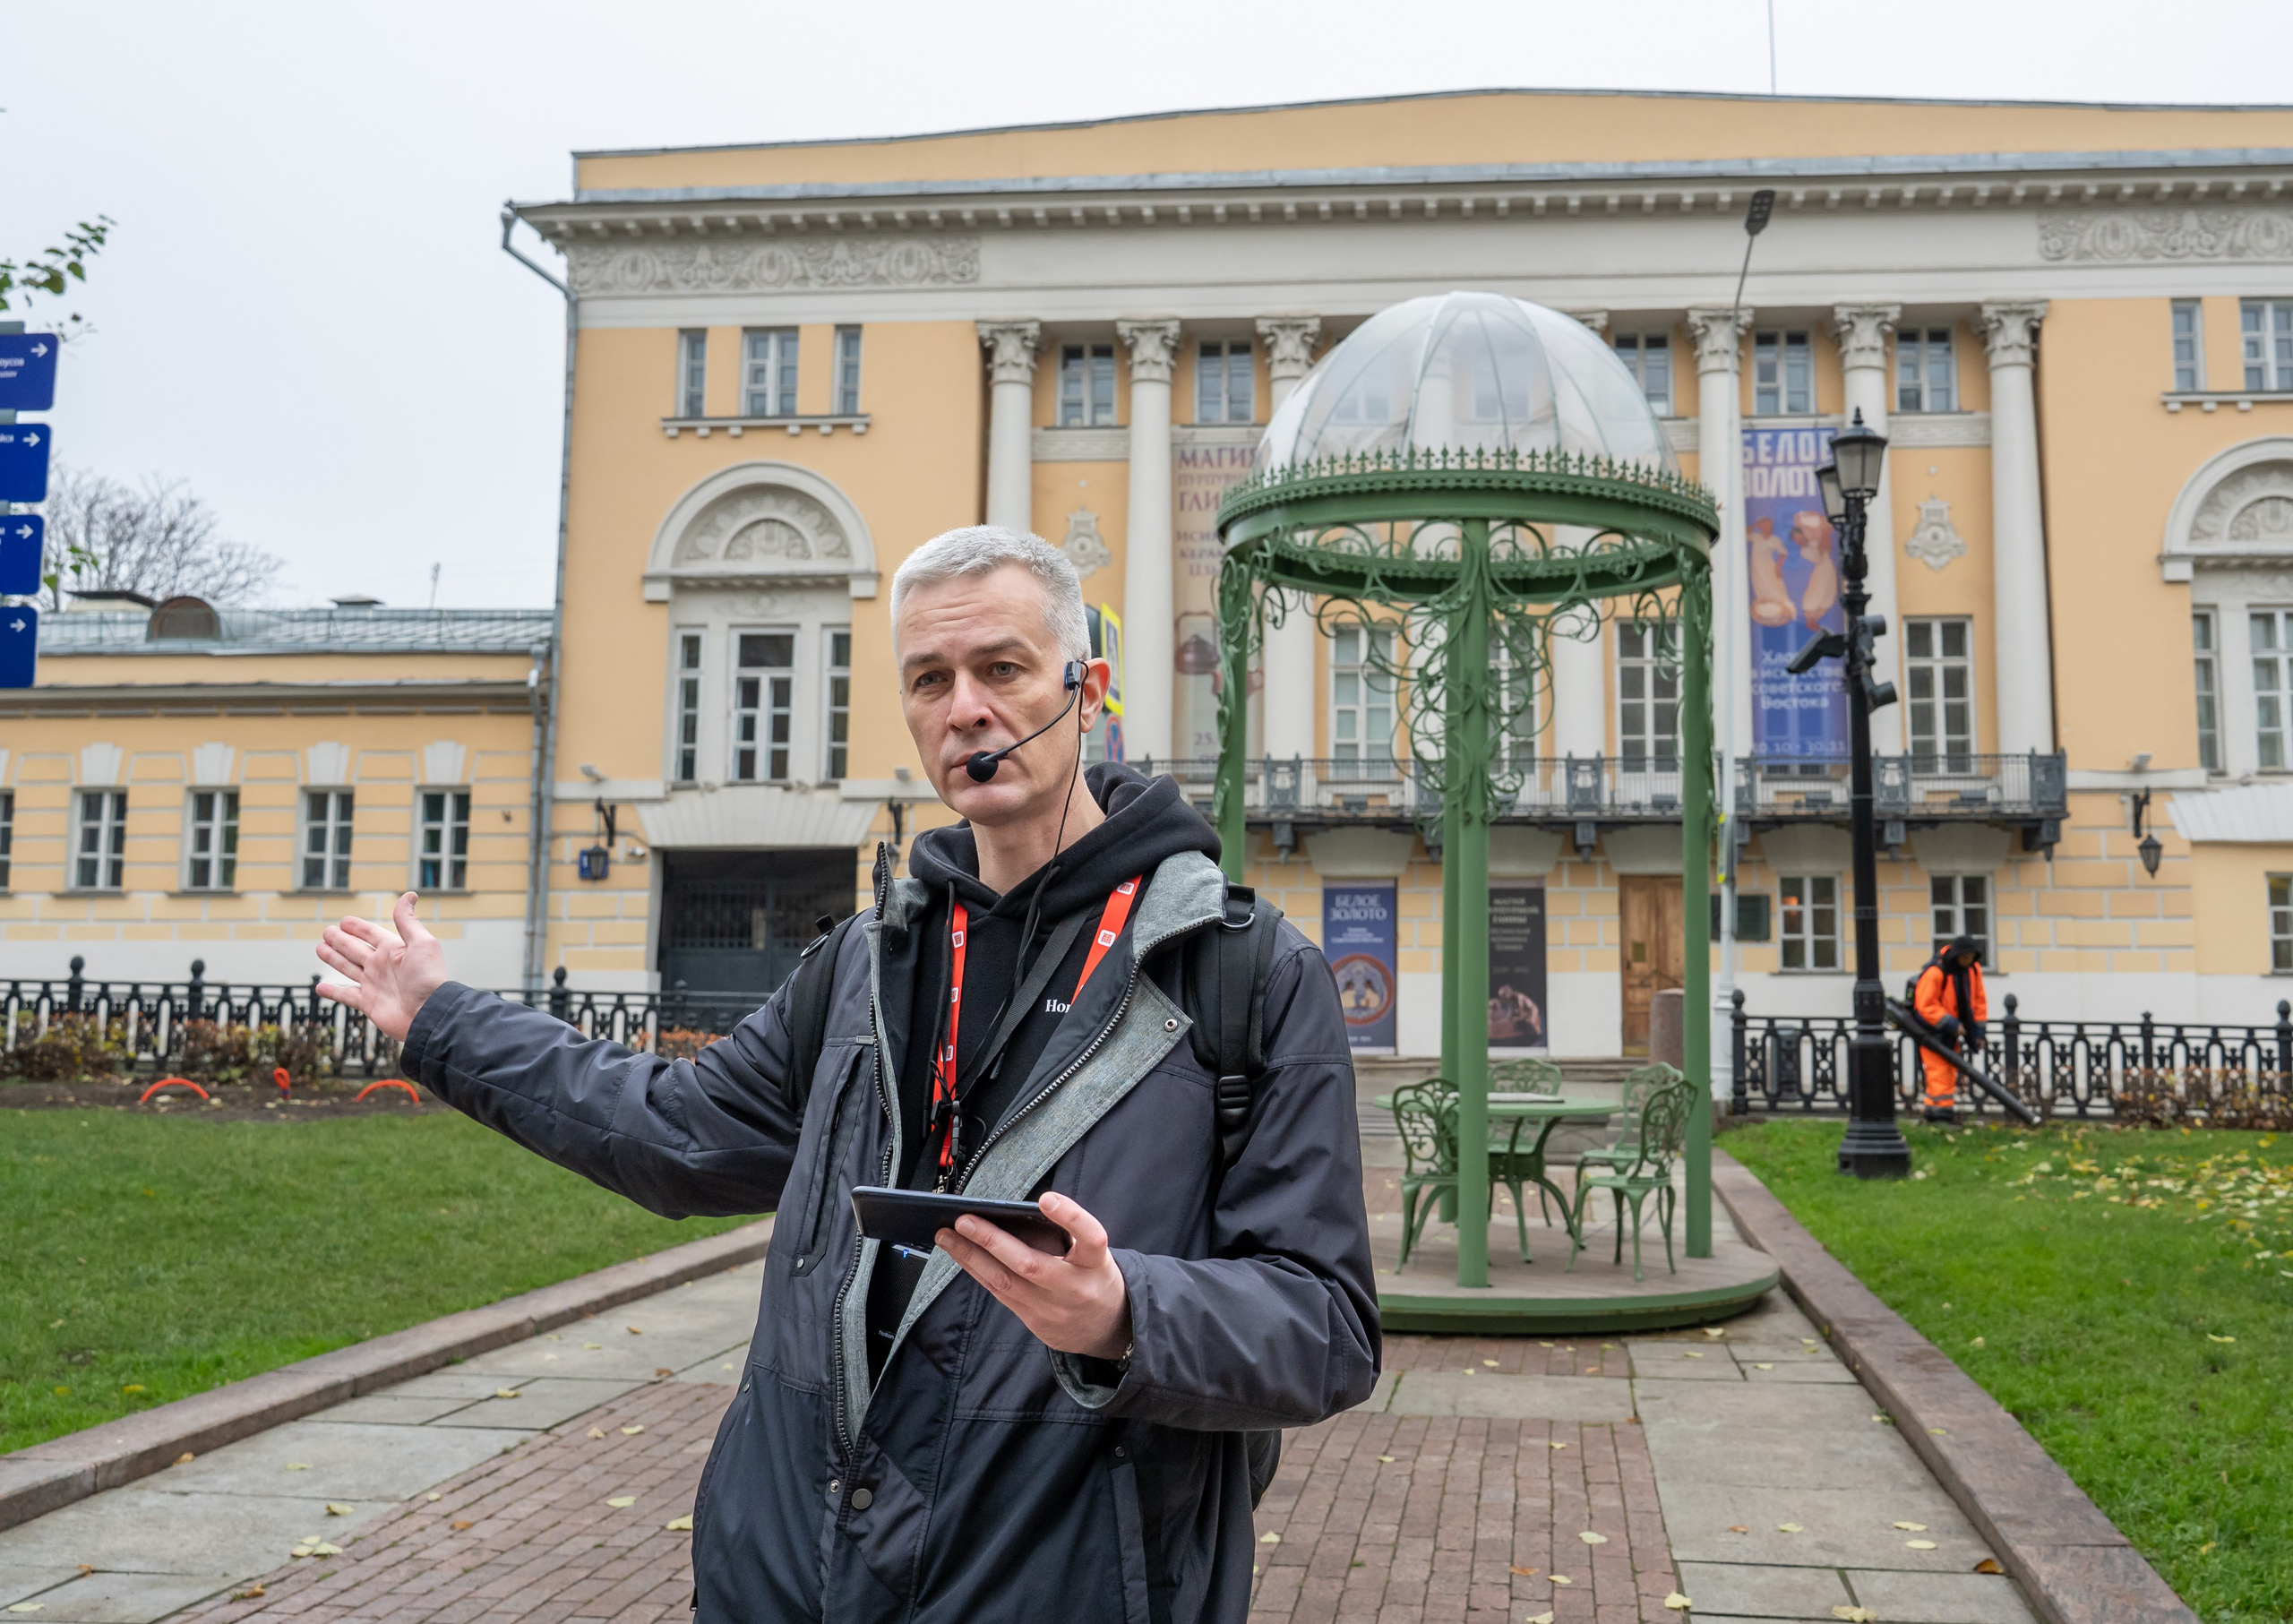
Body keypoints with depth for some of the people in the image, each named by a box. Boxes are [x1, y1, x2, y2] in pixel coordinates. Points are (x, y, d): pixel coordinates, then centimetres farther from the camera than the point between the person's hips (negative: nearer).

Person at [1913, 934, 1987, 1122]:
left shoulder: (1973, 969, -2)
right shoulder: (1935, 972, -26)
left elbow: (1978, 1000, 9)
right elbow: (1925, 1005, -25)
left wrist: (1978, 1029, 6)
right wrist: (1951, 1024, -26)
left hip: (1952, 1029, 8)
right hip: (1932, 1028, -8)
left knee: (1950, 1072, 11)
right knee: (1939, 1071, -12)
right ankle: (1941, 1111, -10)